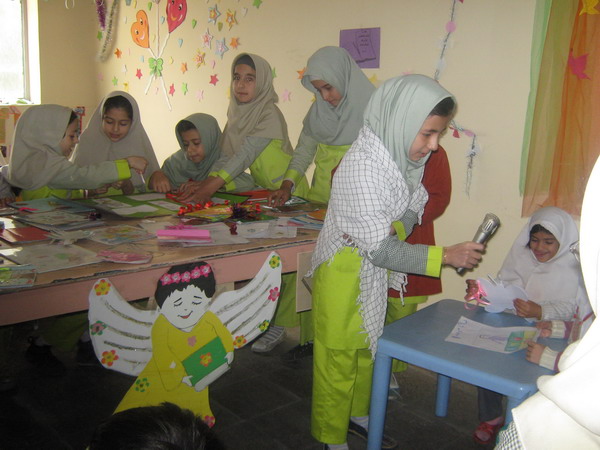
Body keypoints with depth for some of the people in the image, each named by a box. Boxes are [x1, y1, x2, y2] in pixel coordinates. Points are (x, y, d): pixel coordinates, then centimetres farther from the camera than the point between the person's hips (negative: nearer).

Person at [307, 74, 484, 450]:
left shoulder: (407, 157, -6)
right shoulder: (362, 168, -30)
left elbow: (413, 208, 5)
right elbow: (381, 250, -28)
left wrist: (395, 229, -18)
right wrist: (445, 256, -27)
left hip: (376, 275, 8)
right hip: (345, 273, -8)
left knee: (366, 349, 24)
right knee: (338, 359, 8)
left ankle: (357, 415, 45)